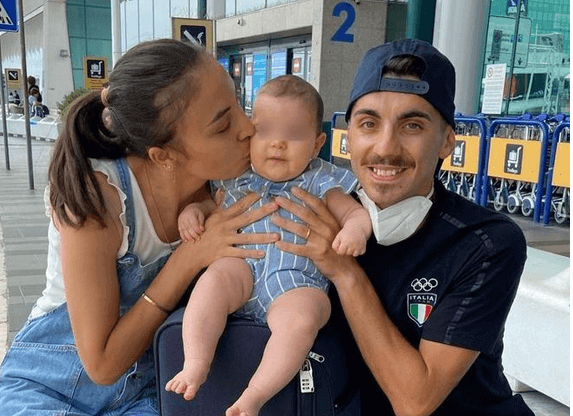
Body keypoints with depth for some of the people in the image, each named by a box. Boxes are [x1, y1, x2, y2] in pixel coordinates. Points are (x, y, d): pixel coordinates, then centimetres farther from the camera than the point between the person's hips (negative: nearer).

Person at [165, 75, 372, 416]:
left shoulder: (319, 183, 8)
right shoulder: (238, 180, 17)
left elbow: (356, 211, 6)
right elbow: (216, 207, 31)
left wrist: (355, 229, -18)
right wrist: (194, 210, 7)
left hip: (297, 283, -2)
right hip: (242, 266, 3)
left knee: (302, 319, -33)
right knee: (213, 280, -31)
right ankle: (195, 366, -23)